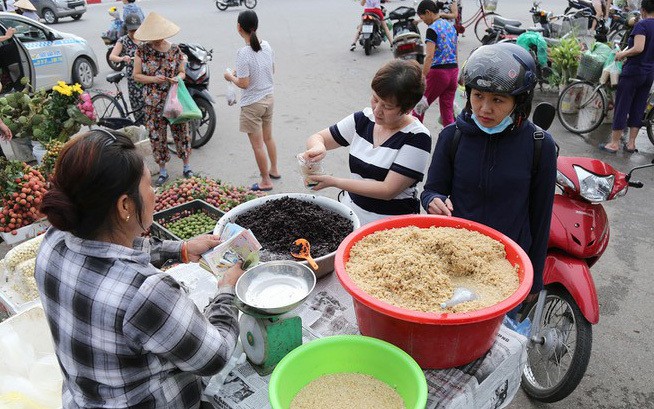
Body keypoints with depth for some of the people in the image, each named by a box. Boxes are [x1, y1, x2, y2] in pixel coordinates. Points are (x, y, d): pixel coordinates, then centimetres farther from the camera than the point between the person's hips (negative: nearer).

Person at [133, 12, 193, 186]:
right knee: (156, 135, 7)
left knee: (181, 131, 7)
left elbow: (182, 72, 6)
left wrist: (177, 78, -17)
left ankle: (187, 166, 25)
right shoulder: (142, 51, -4)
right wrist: (154, 79, -18)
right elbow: (136, 75, -1)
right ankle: (162, 171, 21)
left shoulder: (175, 50, -2)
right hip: (153, 102, 0)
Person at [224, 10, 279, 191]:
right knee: (268, 138, 24)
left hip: (252, 104, -7)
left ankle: (266, 181, 18)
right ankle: (274, 170, 40)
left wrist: (231, 77, -2)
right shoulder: (267, 46, -2)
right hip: (268, 98, 7)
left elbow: (244, 84, -22)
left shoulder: (243, 53, -23)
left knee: (258, 145, 6)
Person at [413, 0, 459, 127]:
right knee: (448, 111, 10)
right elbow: (455, 53, 18)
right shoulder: (451, 25, 13)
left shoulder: (432, 29, -11)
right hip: (453, 71, 7)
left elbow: (429, 56, -22)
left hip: (438, 72, -7)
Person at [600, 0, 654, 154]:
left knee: (622, 107, 0)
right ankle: (631, 144, 14)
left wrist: (622, 54, -9)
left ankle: (614, 143, 3)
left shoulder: (642, 24, -13)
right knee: (638, 108, 11)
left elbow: (638, 48, -25)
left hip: (633, 72, -7)